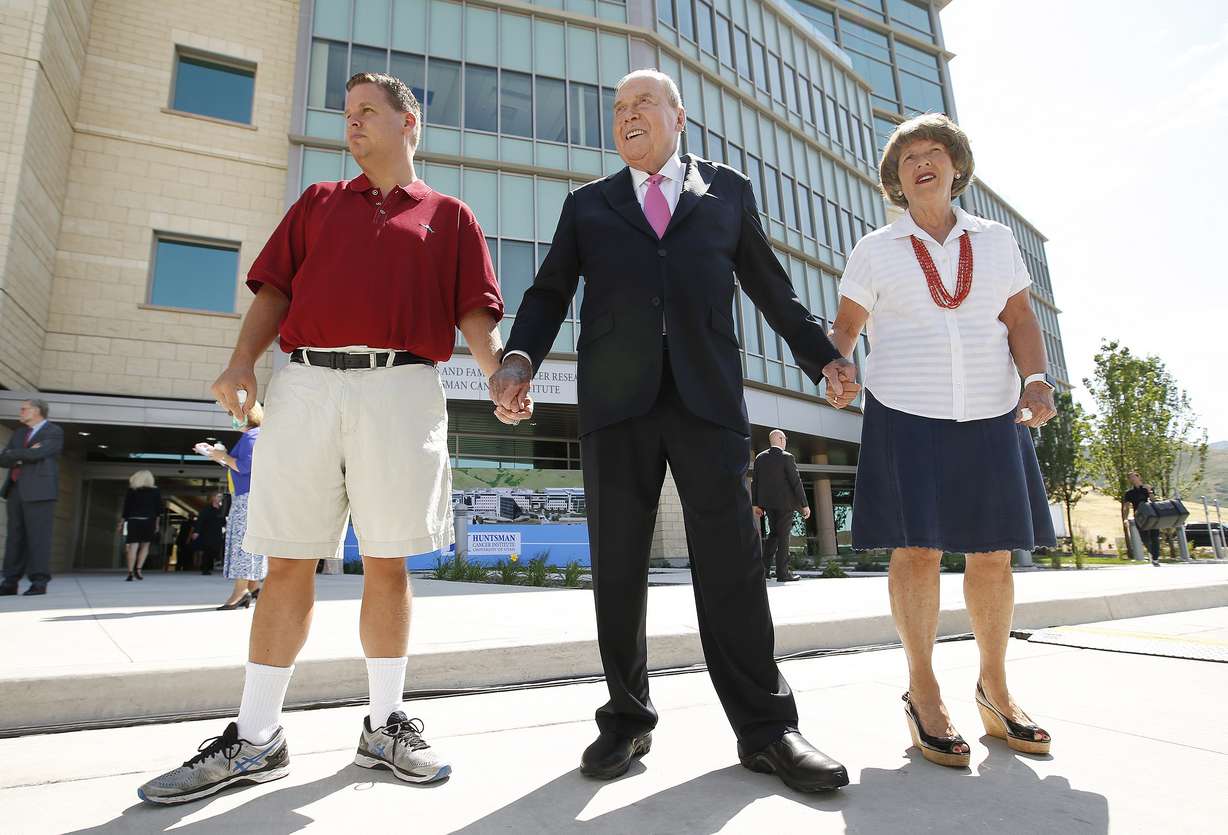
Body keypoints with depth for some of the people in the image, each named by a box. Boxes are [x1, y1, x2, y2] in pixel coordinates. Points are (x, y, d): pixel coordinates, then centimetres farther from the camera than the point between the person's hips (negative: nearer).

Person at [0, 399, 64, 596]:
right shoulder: (19, 433, 22)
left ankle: (39, 582, -7)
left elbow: (37, 454, -14)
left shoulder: (54, 432, 1)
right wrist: (23, 455, -5)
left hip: (39, 491, -7)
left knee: (38, 536, -8)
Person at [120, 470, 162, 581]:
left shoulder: (131, 491, 5)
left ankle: (130, 573, -6)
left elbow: (126, 508, 2)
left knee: (133, 547, -1)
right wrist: (157, 523, 9)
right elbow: (159, 509, 3)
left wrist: (122, 521, 10)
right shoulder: (156, 491, 5)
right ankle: (138, 569, -2)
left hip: (133, 521, 0)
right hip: (149, 521, 0)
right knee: (145, 546, 11)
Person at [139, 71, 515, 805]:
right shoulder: (317, 203, 23)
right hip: (305, 386, 3)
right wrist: (244, 360, -1)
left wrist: (502, 375, -12)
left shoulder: (449, 216, 16)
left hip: (401, 389, -2)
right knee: (288, 562, 3)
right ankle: (255, 738, 15)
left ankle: (386, 724, 16)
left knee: (388, 563, 1)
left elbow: (474, 311, 5)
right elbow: (275, 289, 15)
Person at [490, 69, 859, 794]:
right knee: (617, 568, 4)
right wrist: (521, 358, -6)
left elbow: (770, 285, 22)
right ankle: (628, 720, 19)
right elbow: (550, 291, 12)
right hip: (616, 403, 2)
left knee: (732, 563, -2)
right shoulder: (588, 205, 20)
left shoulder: (729, 190, 19)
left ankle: (766, 728, 11)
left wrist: (822, 355, 18)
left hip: (709, 397, -1)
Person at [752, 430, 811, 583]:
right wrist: (804, 505, -8)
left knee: (773, 533, 18)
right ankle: (782, 572, 5)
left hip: (767, 502, 5)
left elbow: (755, 482, 6)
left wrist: (756, 504, 12)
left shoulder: (759, 458, 5)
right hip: (785, 502, -5)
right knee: (783, 535, 2)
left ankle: (764, 567, 9)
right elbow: (796, 482, -12)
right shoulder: (786, 457, -11)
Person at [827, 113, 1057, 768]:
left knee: (993, 553, 5)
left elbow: (1020, 320, 8)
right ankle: (923, 692, 11)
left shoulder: (996, 240, 13)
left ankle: (994, 688, 23)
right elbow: (846, 326, 7)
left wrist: (1035, 380, -7)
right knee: (916, 549, -4)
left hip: (991, 415, 3)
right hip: (906, 414, -2)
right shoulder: (876, 250, 7)